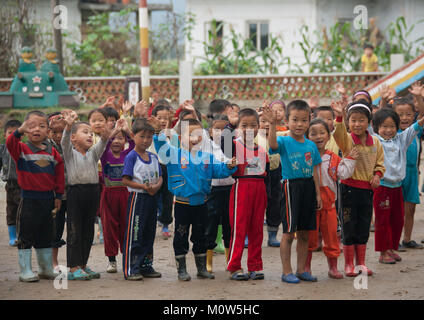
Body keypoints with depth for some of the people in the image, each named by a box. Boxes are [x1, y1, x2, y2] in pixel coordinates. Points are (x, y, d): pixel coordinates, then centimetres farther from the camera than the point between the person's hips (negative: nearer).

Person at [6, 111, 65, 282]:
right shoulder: (22, 149, -6)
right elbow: (10, 143, -27)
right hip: (29, 199, -5)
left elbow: (59, 172, 13)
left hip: (48, 198, 5)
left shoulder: (52, 152, 6)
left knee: (46, 236, 14)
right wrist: (19, 131, -45)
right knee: (25, 236, 0)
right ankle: (25, 271, 7)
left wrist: (58, 195, 11)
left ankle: (46, 269, 25)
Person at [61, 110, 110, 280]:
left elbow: (102, 144, -5)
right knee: (74, 232, -4)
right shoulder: (70, 153, 1)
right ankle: (73, 268, -3)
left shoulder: (93, 153, 12)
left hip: (92, 193, 5)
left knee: (88, 231, 10)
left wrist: (105, 135, -29)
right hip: (75, 192, -5)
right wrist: (69, 126, -37)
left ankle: (83, 265, 20)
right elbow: (65, 141, -17)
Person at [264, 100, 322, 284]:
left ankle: (301, 269, 20)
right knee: (288, 233, -2)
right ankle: (287, 272, 5)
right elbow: (273, 144, -30)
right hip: (291, 186, -5)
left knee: (304, 234, 11)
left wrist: (318, 193, 9)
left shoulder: (311, 146, 9)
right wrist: (272, 124, -44)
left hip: (308, 188, 5)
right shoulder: (284, 142, -6)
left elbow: (314, 171, 13)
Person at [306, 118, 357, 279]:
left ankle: (333, 267, 18)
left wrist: (350, 159, -6)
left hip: (328, 203, 3)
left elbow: (343, 174, -3)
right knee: (310, 237, 5)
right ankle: (306, 267, 18)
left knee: (331, 235, 8)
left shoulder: (334, 158, 5)